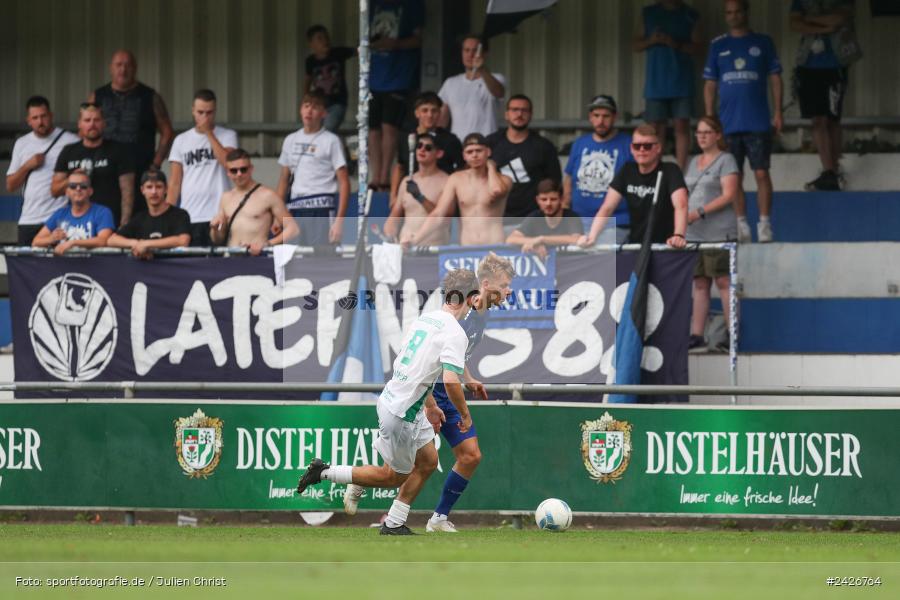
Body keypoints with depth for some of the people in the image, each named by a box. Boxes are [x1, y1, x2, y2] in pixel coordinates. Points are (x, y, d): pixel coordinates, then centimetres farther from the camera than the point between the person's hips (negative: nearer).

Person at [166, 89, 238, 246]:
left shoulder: (227, 136, 6)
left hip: (218, 216, -2)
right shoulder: (181, 140, 13)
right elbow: (175, 183, 12)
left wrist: (209, 133, -8)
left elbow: (228, 163, -14)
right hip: (189, 218, 2)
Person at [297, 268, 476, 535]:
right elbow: (450, 380, -28)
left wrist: (430, 406, 31)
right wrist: (465, 416, -12)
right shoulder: (455, 333, -18)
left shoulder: (425, 318, 10)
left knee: (428, 462, 18)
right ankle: (324, 473, 9)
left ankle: (394, 524, 22)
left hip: (391, 399, 9)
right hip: (402, 413, -9)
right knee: (394, 476, 8)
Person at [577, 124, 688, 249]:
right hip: (636, 246, 4)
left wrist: (678, 235, -42)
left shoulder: (670, 171, -7)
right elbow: (607, 208, -1)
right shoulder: (627, 172, 6)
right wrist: (591, 237, -18)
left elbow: (681, 206, -23)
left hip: (665, 246, -4)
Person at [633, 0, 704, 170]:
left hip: (682, 81, -1)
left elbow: (698, 47, 1)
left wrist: (677, 45, -15)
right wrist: (651, 41, -10)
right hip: (656, 81, 1)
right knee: (656, 128, 1)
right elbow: (637, 45, 11)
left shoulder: (690, 16, 4)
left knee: (682, 126, -5)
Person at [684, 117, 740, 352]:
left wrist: (699, 212, -17)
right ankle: (697, 336, 6)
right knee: (700, 284, 6)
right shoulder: (694, 162, 19)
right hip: (694, 234, 7)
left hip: (719, 233, -7)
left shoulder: (726, 160, -2)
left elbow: (729, 195, -11)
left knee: (723, 281, -8)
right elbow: (686, 195, 24)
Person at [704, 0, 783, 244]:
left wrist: (778, 112, -2)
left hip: (758, 122, -2)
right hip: (729, 123, 2)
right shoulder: (718, 46, 11)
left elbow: (775, 78, 6)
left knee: (762, 173, -6)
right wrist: (709, 119, 5)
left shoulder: (763, 43, 6)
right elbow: (710, 85, 12)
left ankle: (765, 224, -2)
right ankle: (741, 226, 8)